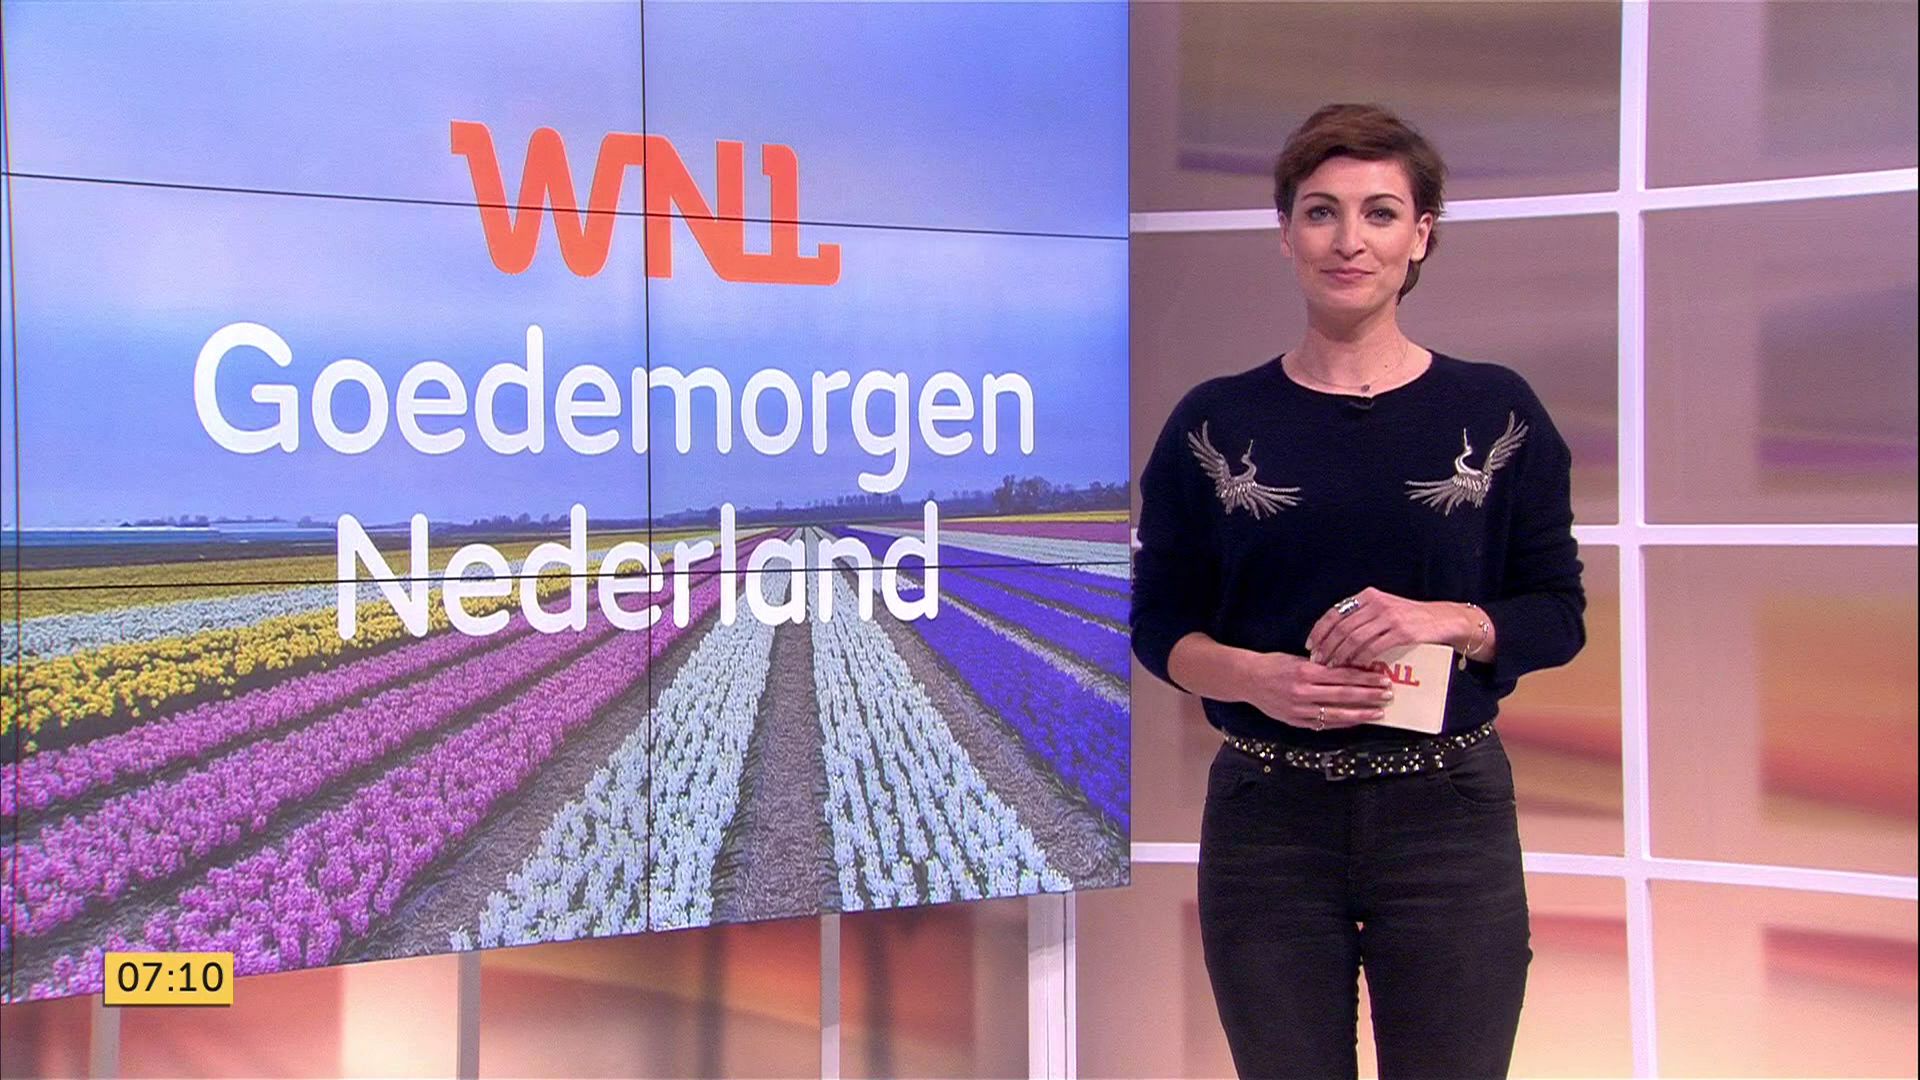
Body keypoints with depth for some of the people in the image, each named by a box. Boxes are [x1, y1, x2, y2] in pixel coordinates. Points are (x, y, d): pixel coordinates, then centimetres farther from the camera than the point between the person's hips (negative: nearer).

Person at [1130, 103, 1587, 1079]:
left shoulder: (1497, 412, 2)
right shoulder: (1214, 422, 2)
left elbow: (1559, 613, 3)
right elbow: (1160, 624, 3)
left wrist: (1446, 621, -16)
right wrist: (1256, 676, -16)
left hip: (1449, 816, 0)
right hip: (1268, 817, 0)